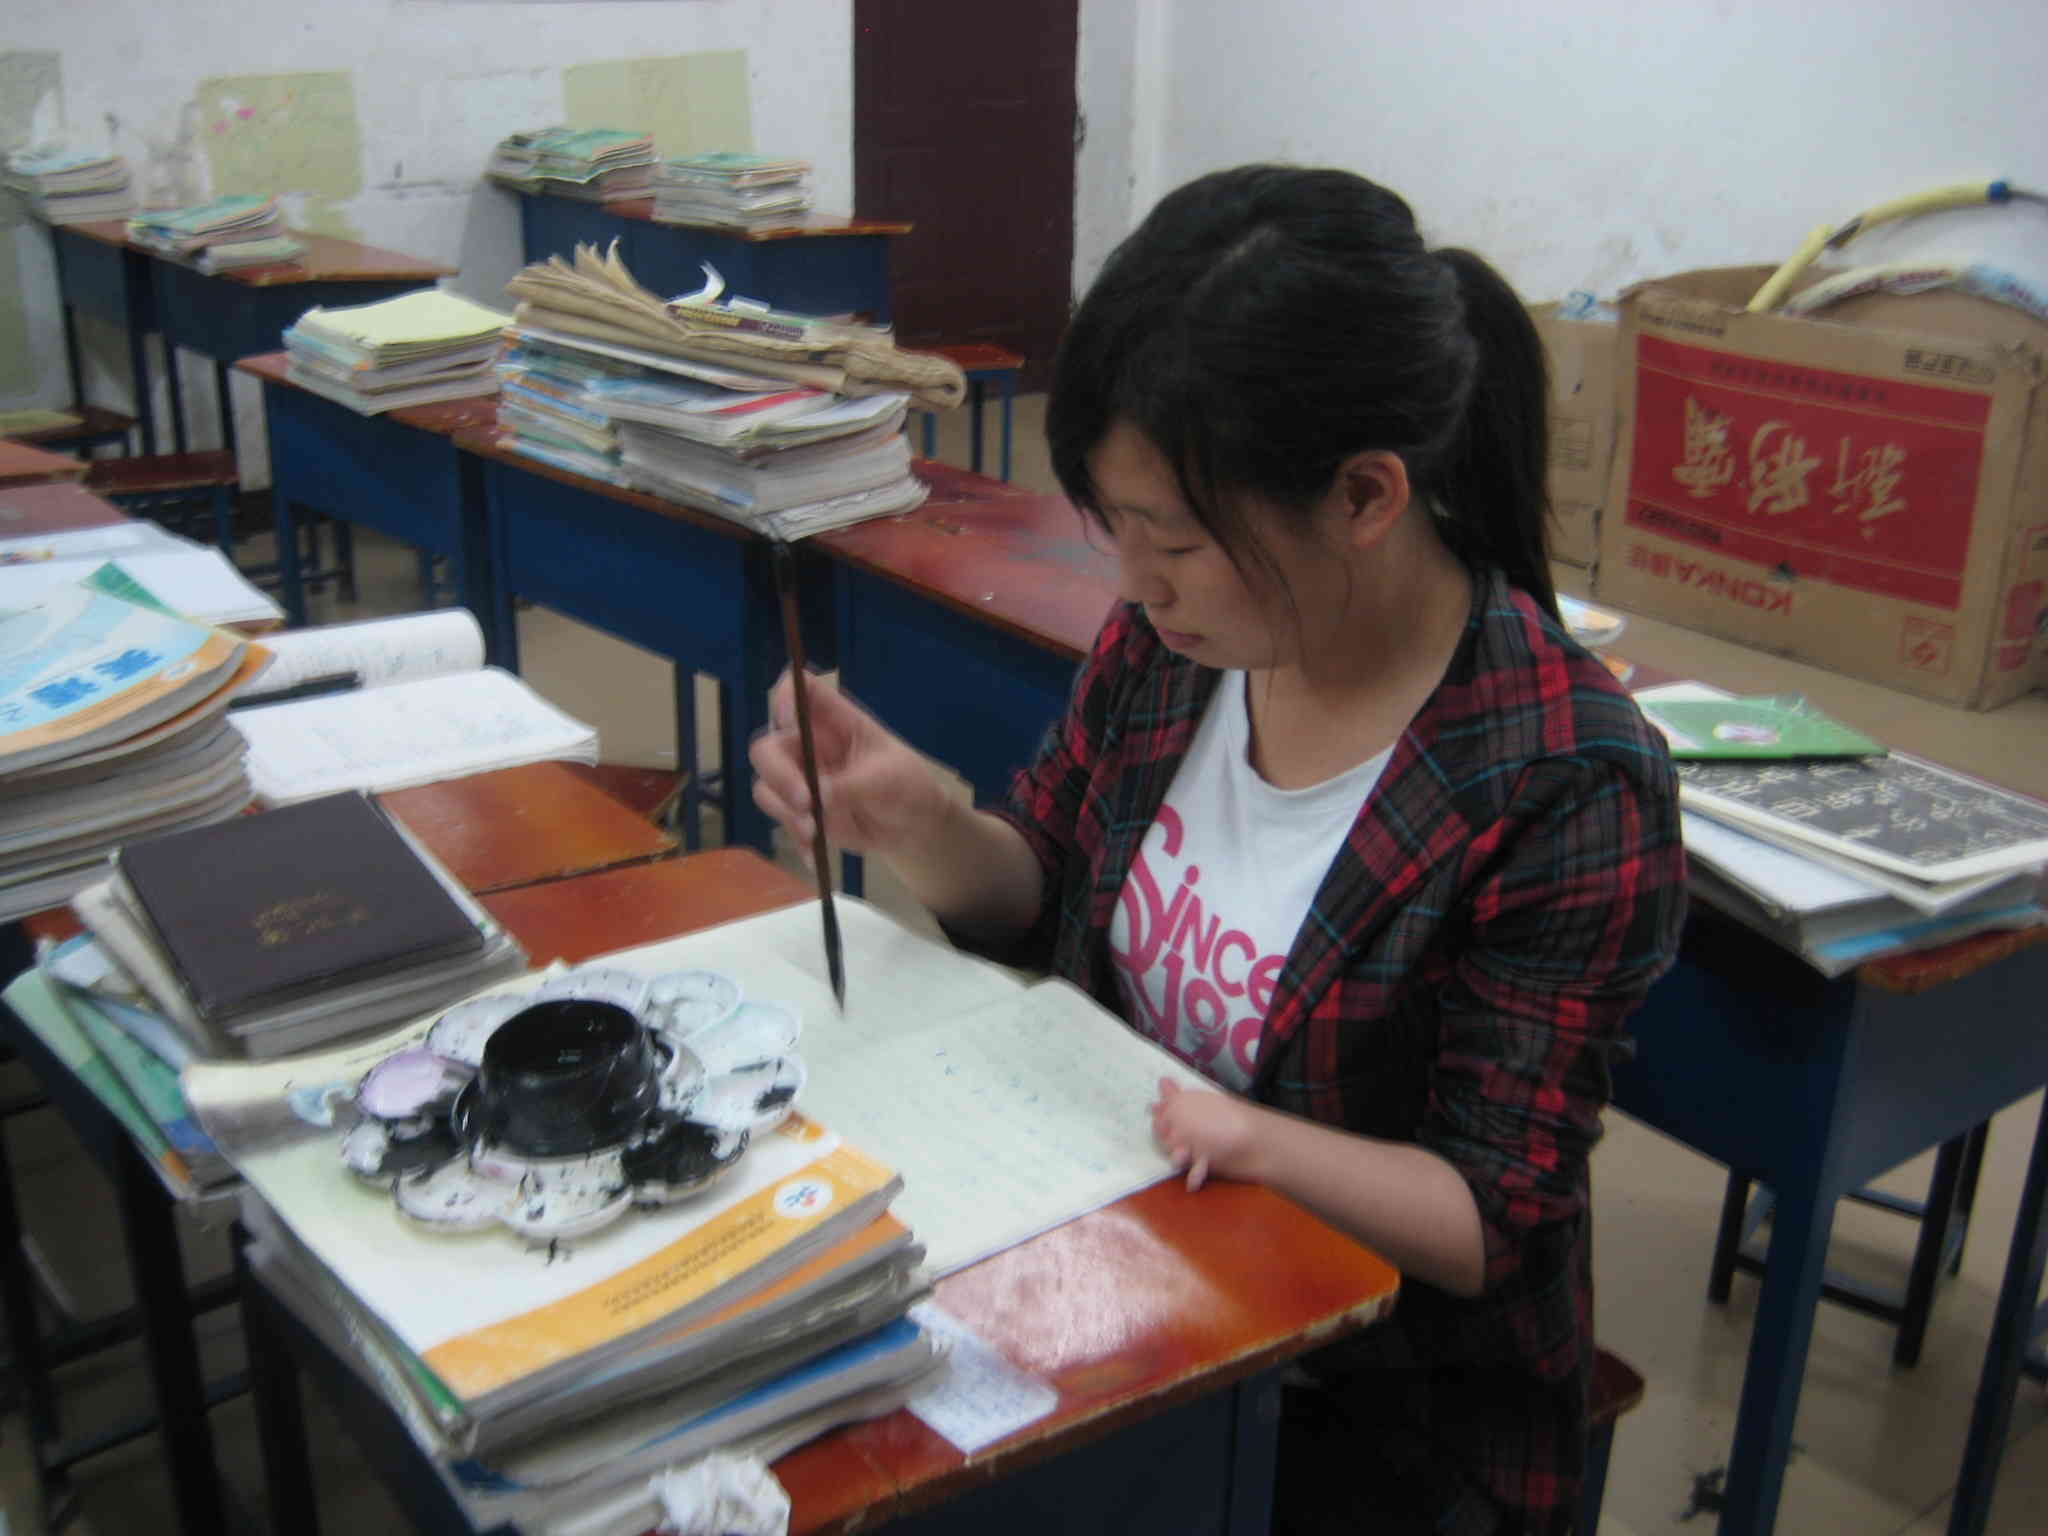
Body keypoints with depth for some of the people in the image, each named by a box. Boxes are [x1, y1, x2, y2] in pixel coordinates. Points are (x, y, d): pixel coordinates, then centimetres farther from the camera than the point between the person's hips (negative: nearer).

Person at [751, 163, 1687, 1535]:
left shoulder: (1565, 789, -23)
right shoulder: (1174, 632, -7)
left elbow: (1495, 1219, -16)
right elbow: (1040, 897, 6)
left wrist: (1264, 1144, -34)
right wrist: (917, 829, -15)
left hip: (1391, 1417, -4)